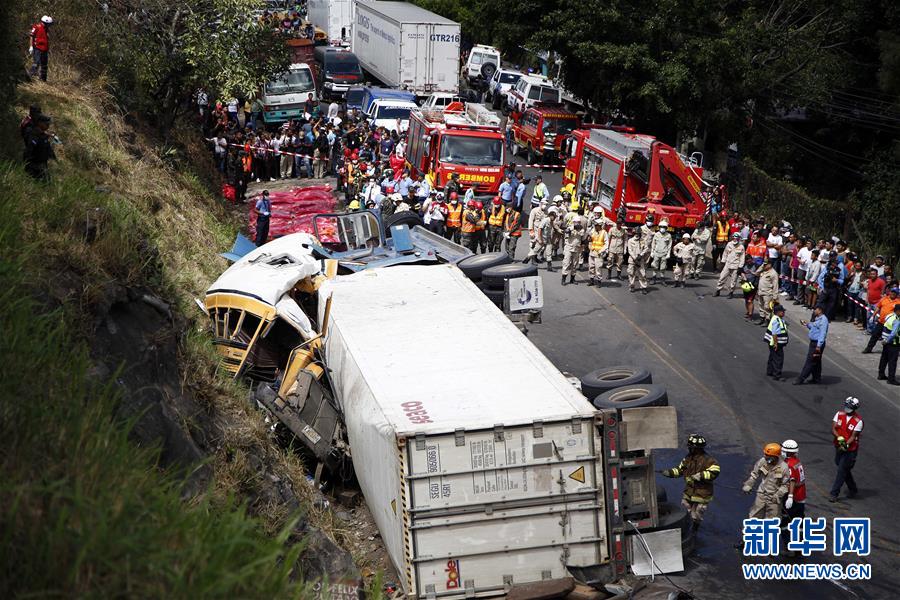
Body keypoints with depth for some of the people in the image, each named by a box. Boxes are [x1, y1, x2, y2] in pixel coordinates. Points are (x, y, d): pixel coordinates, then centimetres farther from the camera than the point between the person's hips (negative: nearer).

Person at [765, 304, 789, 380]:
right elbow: (774, 333, -25)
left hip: (778, 342, 11)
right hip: (775, 343, -11)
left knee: (772, 357, 21)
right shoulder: (776, 320, -23)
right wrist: (776, 343, -25)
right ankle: (777, 375, -2)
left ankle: (769, 372, 34)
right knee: (778, 358, -7)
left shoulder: (781, 319, 10)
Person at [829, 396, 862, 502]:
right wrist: (839, 437, -25)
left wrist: (846, 444, -33)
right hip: (838, 447, 5)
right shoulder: (839, 414, -2)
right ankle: (853, 489, 37)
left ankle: (834, 493, 2)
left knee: (842, 470, -5)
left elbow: (853, 436, -16)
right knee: (845, 469, 18)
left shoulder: (858, 421, -14)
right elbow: (833, 429, -7)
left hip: (850, 450, -5)